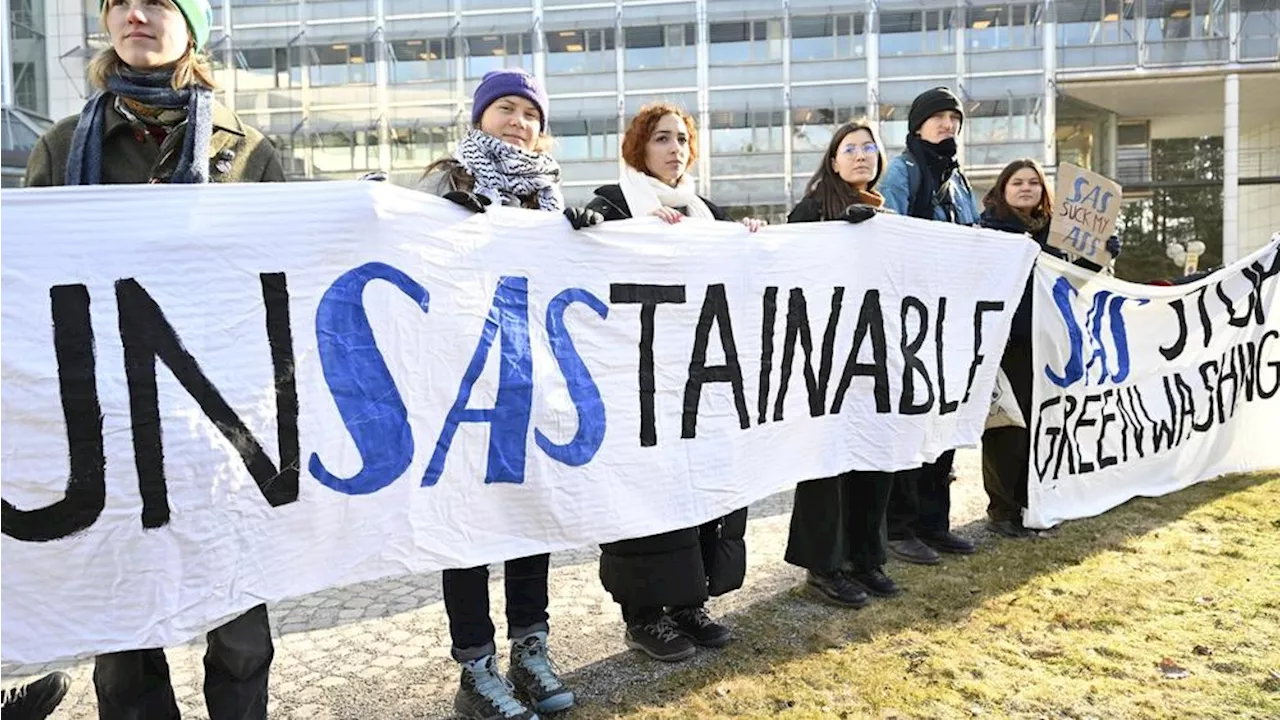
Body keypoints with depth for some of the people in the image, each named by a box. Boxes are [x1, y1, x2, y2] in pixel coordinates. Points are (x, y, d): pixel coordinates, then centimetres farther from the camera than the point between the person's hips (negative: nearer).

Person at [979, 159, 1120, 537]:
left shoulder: (1052, 230, 15)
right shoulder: (991, 227, -4)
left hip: (1041, 341, 6)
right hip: (1005, 340, -6)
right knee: (1006, 427, -2)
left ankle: (1025, 503, 23)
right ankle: (1001, 510, 8)